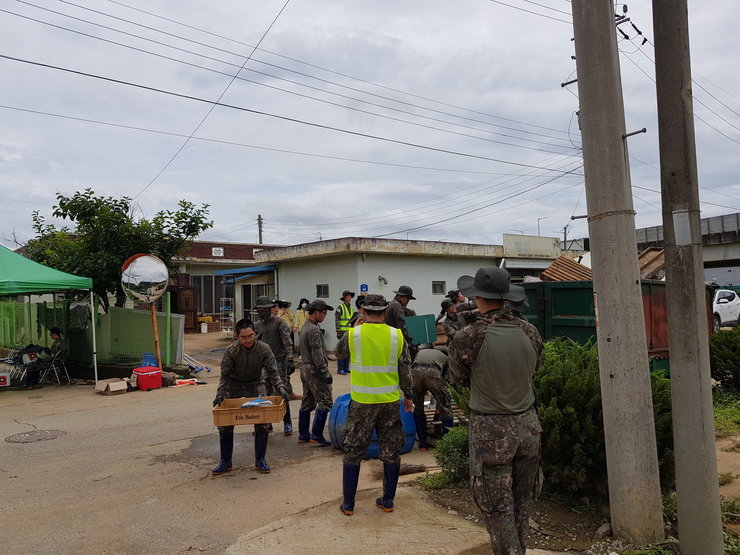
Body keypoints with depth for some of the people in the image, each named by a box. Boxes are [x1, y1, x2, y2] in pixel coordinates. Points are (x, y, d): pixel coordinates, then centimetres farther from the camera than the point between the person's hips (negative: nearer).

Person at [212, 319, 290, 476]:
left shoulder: (264, 349, -21)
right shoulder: (231, 351, -24)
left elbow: (272, 372, -15)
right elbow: (225, 375, -15)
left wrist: (281, 388, -29)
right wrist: (220, 395, -26)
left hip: (255, 385, 0)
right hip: (234, 385, 0)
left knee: (261, 422, -6)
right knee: (225, 423, 0)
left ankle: (260, 460, 10)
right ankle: (225, 462, 15)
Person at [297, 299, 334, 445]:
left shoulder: (304, 327, 14)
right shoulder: (314, 330, -18)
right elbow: (317, 355, -21)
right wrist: (326, 373, -17)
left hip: (305, 368, 10)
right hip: (314, 370, -10)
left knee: (307, 403, 14)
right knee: (325, 402, -5)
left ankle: (303, 435, 19)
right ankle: (316, 435, -5)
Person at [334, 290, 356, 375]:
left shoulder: (351, 307, 14)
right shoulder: (340, 307, -8)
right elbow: (336, 319, -11)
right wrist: (338, 331, -15)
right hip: (343, 332, -7)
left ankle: (346, 367, 18)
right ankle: (340, 369, -1)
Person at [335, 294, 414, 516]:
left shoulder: (352, 334, -8)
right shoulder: (396, 335, -3)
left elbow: (339, 352, 13)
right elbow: (405, 370, 2)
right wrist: (408, 396, 14)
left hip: (362, 402, -1)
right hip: (390, 401, 2)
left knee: (353, 452, 11)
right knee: (391, 451, 15)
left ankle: (348, 503, 18)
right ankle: (388, 500, 23)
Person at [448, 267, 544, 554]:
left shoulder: (466, 338, -19)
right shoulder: (529, 331, -6)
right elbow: (533, 370, 9)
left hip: (490, 430, -5)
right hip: (527, 425, 5)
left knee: (497, 508, 8)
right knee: (521, 503, 21)